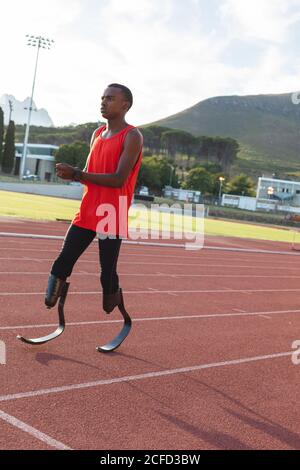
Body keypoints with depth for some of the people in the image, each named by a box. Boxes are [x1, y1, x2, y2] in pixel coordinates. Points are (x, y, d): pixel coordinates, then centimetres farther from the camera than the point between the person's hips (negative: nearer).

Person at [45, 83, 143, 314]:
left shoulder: (132, 137, -9)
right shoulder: (97, 134, 15)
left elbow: (119, 179, -19)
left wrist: (76, 174, -20)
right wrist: (72, 174, -4)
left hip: (112, 217, -7)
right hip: (87, 214, 7)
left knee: (108, 273, -1)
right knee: (61, 264, 1)